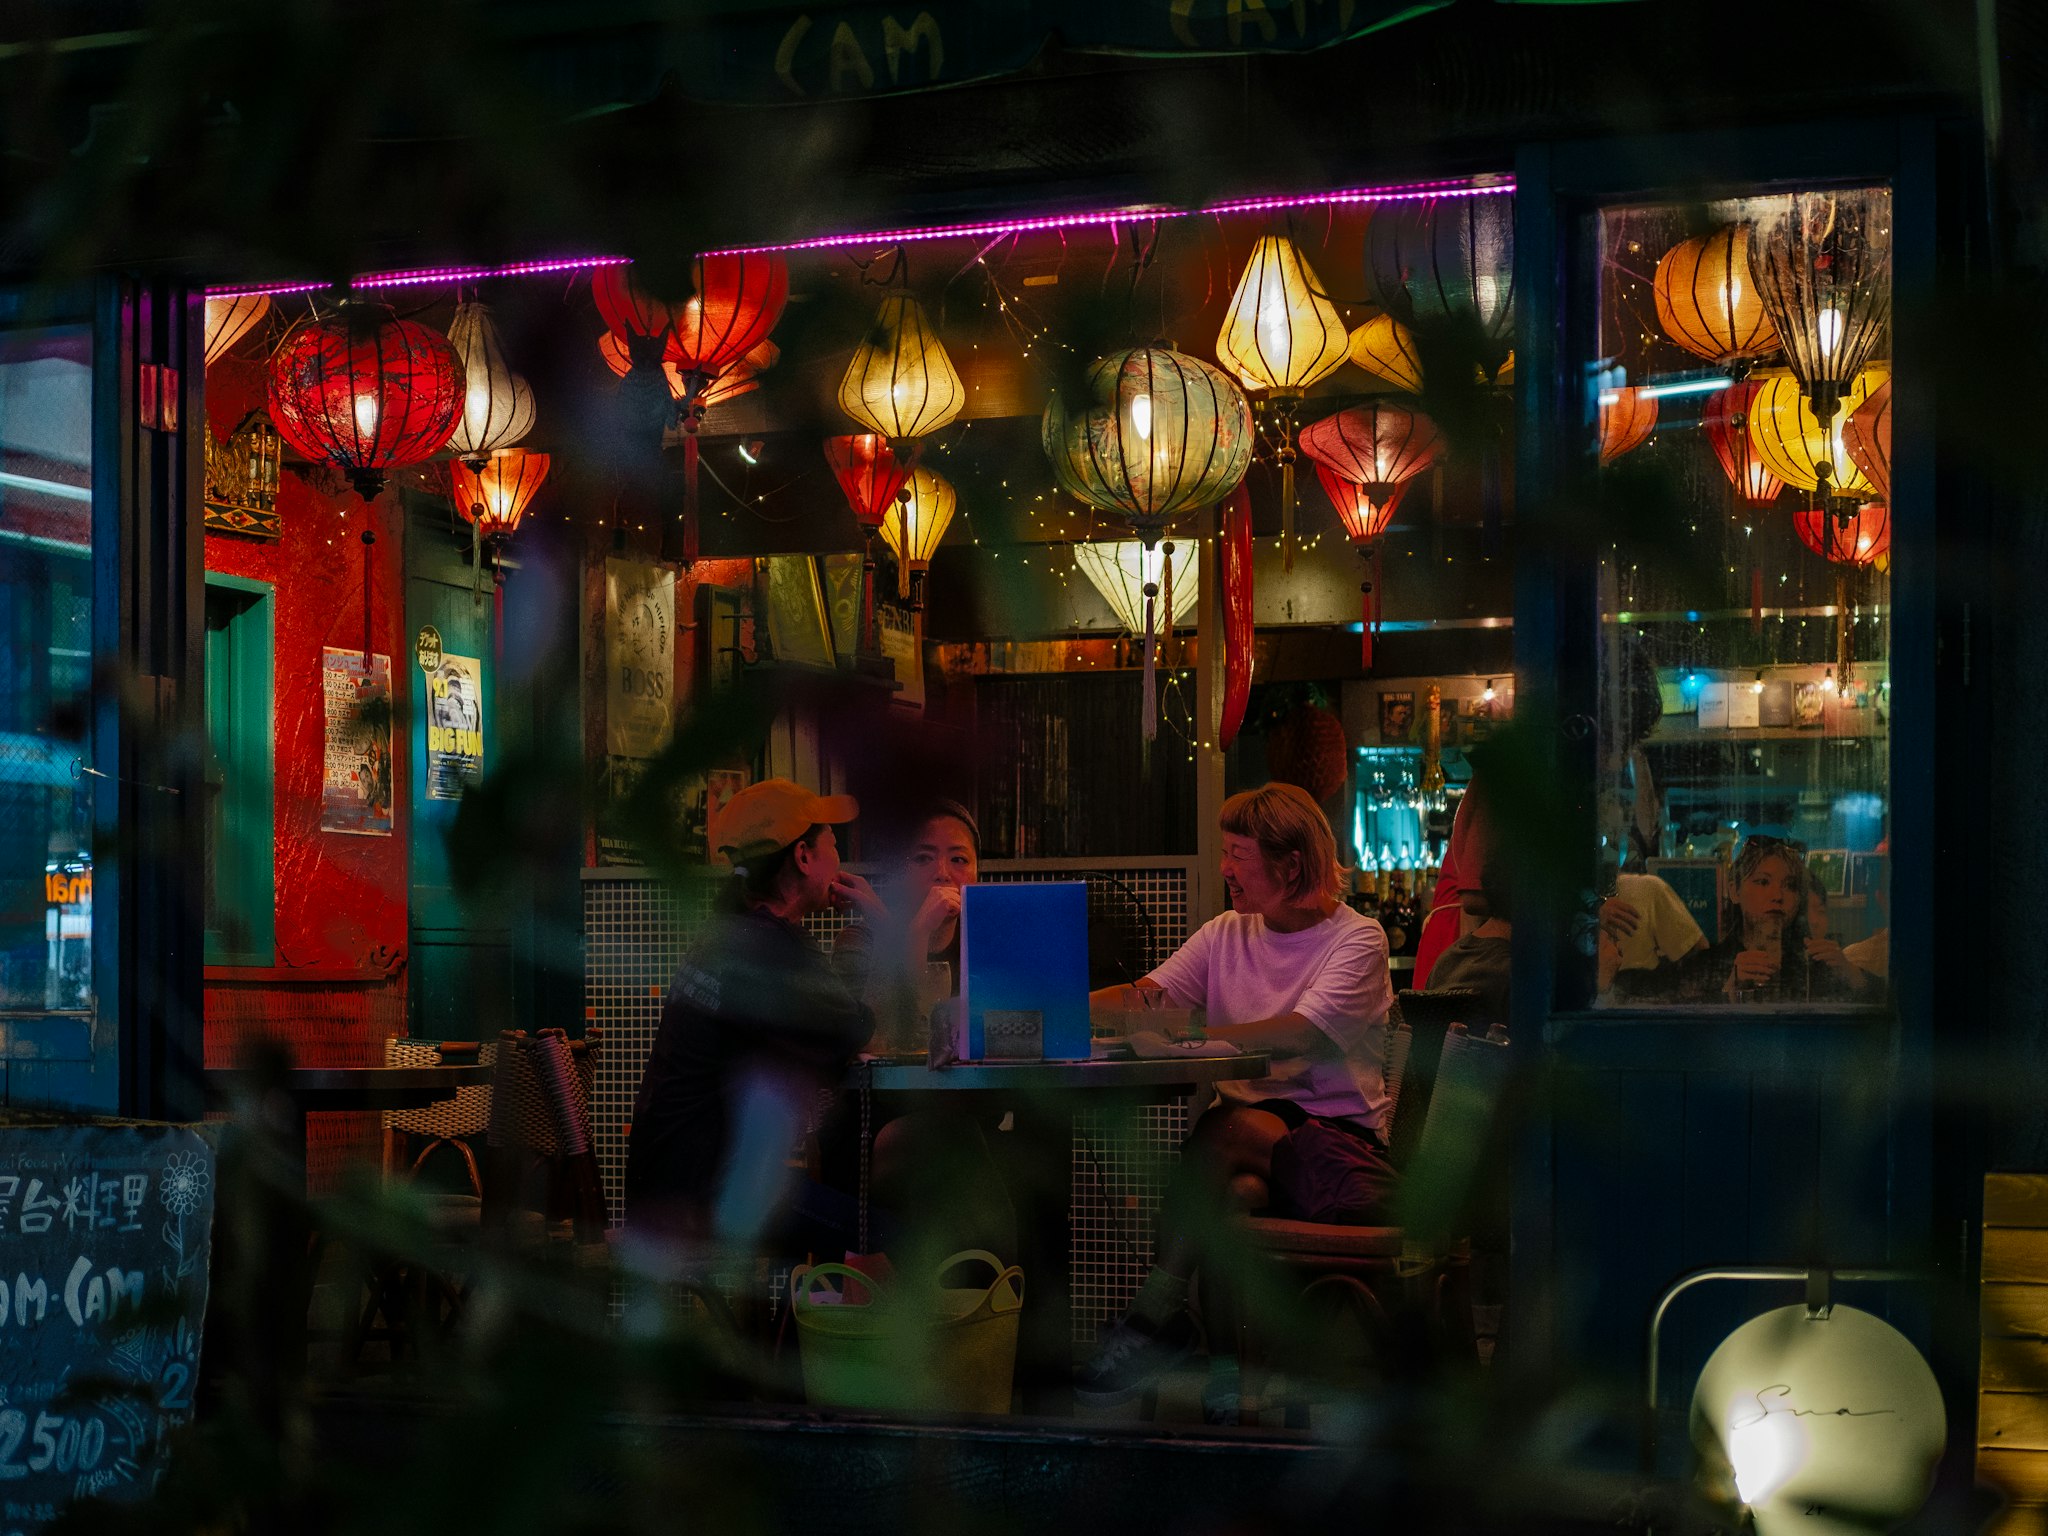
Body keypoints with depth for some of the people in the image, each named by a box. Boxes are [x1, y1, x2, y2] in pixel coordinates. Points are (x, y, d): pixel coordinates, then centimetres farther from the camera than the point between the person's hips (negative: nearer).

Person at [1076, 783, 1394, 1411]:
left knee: (1227, 1129, -35)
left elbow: (1298, 1035, -19)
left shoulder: (1357, 939, -3)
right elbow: (1142, 996, 7)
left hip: (1339, 1130, -4)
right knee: (1240, 1187, -34)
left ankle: (1157, 1313, -27)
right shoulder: (1227, 935, 17)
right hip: (1248, 1126, 4)